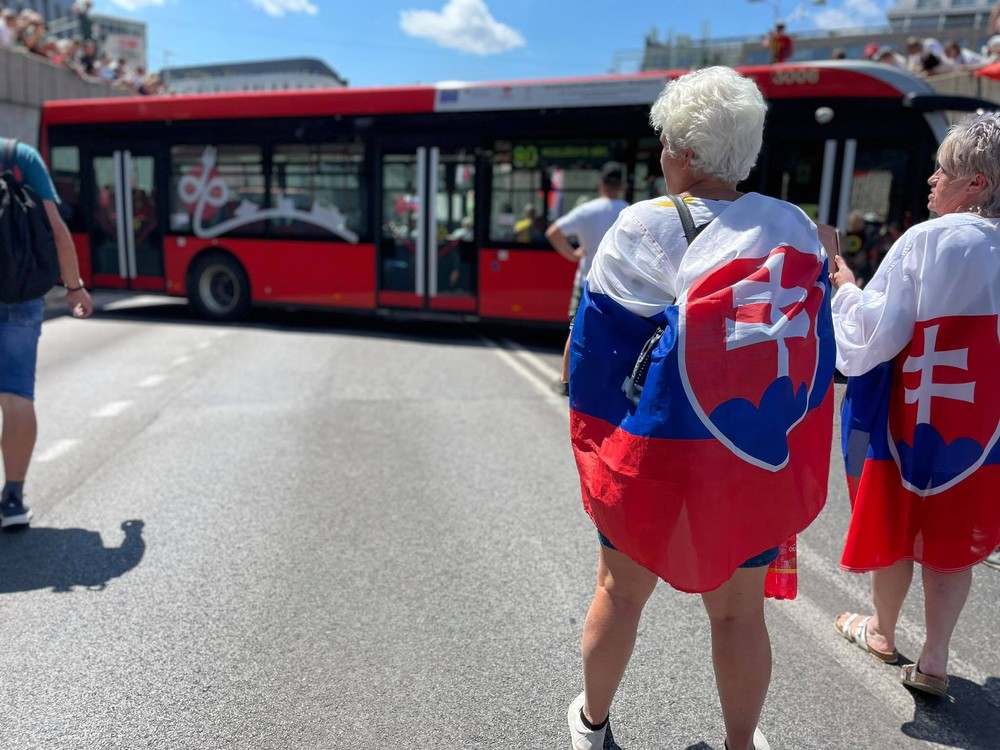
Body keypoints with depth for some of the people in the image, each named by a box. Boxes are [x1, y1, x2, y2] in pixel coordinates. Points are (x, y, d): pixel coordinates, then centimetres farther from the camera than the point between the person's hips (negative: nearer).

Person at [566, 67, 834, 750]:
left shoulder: (644, 228, -13)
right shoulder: (796, 228, -2)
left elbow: (595, 354, -9)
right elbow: (819, 359, 4)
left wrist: (595, 449, 4)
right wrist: (795, 465, 14)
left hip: (657, 454, -2)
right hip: (762, 462, 3)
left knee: (620, 592, 18)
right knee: (739, 610, 19)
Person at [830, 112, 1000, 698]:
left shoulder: (928, 241, -16)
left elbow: (873, 337, -17)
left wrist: (846, 286, -3)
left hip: (911, 415, -4)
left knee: (896, 525, 15)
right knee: (952, 540, 15)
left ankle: (883, 632, 36)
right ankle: (934, 661, 24)